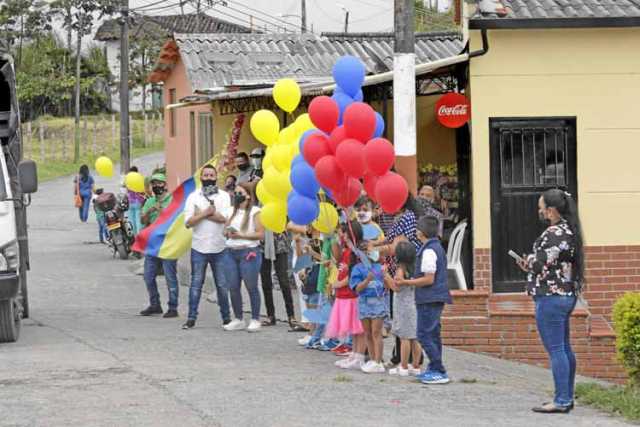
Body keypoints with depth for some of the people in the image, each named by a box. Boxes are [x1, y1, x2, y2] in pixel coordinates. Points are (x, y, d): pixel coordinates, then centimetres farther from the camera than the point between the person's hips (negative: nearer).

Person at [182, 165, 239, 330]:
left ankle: (226, 317, 13)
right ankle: (191, 318, 4)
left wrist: (201, 214, -9)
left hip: (219, 248, 0)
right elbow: (188, 222, -4)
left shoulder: (224, 196, 5)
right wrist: (206, 213, -13)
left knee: (222, 285, 4)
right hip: (199, 248, 0)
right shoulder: (193, 197, 6)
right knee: (196, 283, 0)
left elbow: (226, 218, -11)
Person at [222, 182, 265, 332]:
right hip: (231, 252, 6)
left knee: (251, 287, -1)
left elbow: (261, 234, -7)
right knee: (233, 287, 5)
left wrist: (241, 235, -14)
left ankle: (255, 320, 6)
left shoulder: (255, 211, -3)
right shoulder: (230, 211, 15)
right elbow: (225, 231, 20)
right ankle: (238, 320, 14)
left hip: (249, 252, -6)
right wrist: (228, 233, -3)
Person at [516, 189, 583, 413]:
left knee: (555, 349, -8)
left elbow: (540, 264, -22)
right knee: (564, 348, 14)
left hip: (551, 297, -11)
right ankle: (567, 397, 19)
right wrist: (532, 265, 10)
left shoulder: (554, 234, -18)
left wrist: (528, 262, 0)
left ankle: (561, 401, -7)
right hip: (567, 295, 11)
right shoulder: (568, 231, 15)